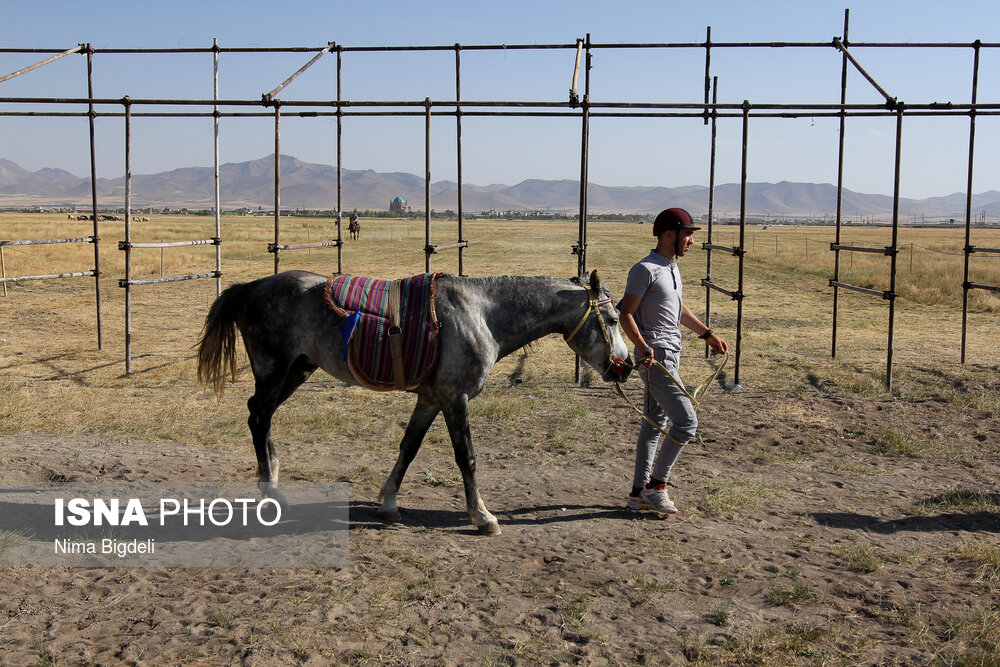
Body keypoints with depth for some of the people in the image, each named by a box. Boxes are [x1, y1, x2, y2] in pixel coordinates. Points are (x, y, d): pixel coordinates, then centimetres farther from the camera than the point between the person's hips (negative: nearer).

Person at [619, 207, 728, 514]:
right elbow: (626, 315, -19)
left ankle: (639, 494, 20)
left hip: (671, 356, 10)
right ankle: (656, 485, -2)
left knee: (654, 424, 12)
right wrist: (644, 348, -31)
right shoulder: (646, 270, -14)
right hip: (656, 358, -10)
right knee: (686, 421, -12)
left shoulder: (672, 268, 15)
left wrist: (707, 334, 30)